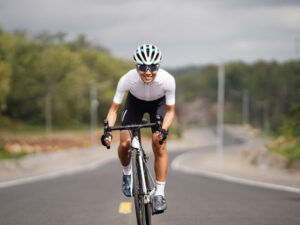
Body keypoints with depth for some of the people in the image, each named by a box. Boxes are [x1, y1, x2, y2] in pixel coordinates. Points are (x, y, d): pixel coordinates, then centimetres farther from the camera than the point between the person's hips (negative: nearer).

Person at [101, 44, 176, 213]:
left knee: (160, 146, -15)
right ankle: (127, 174, 20)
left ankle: (160, 193, -4)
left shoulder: (167, 80, -36)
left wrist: (164, 130, -40)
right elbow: (114, 109, -24)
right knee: (125, 143, -13)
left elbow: (170, 110, -22)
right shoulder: (128, 79, -36)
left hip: (158, 103, -1)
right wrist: (107, 131, -39)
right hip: (135, 102, 1)